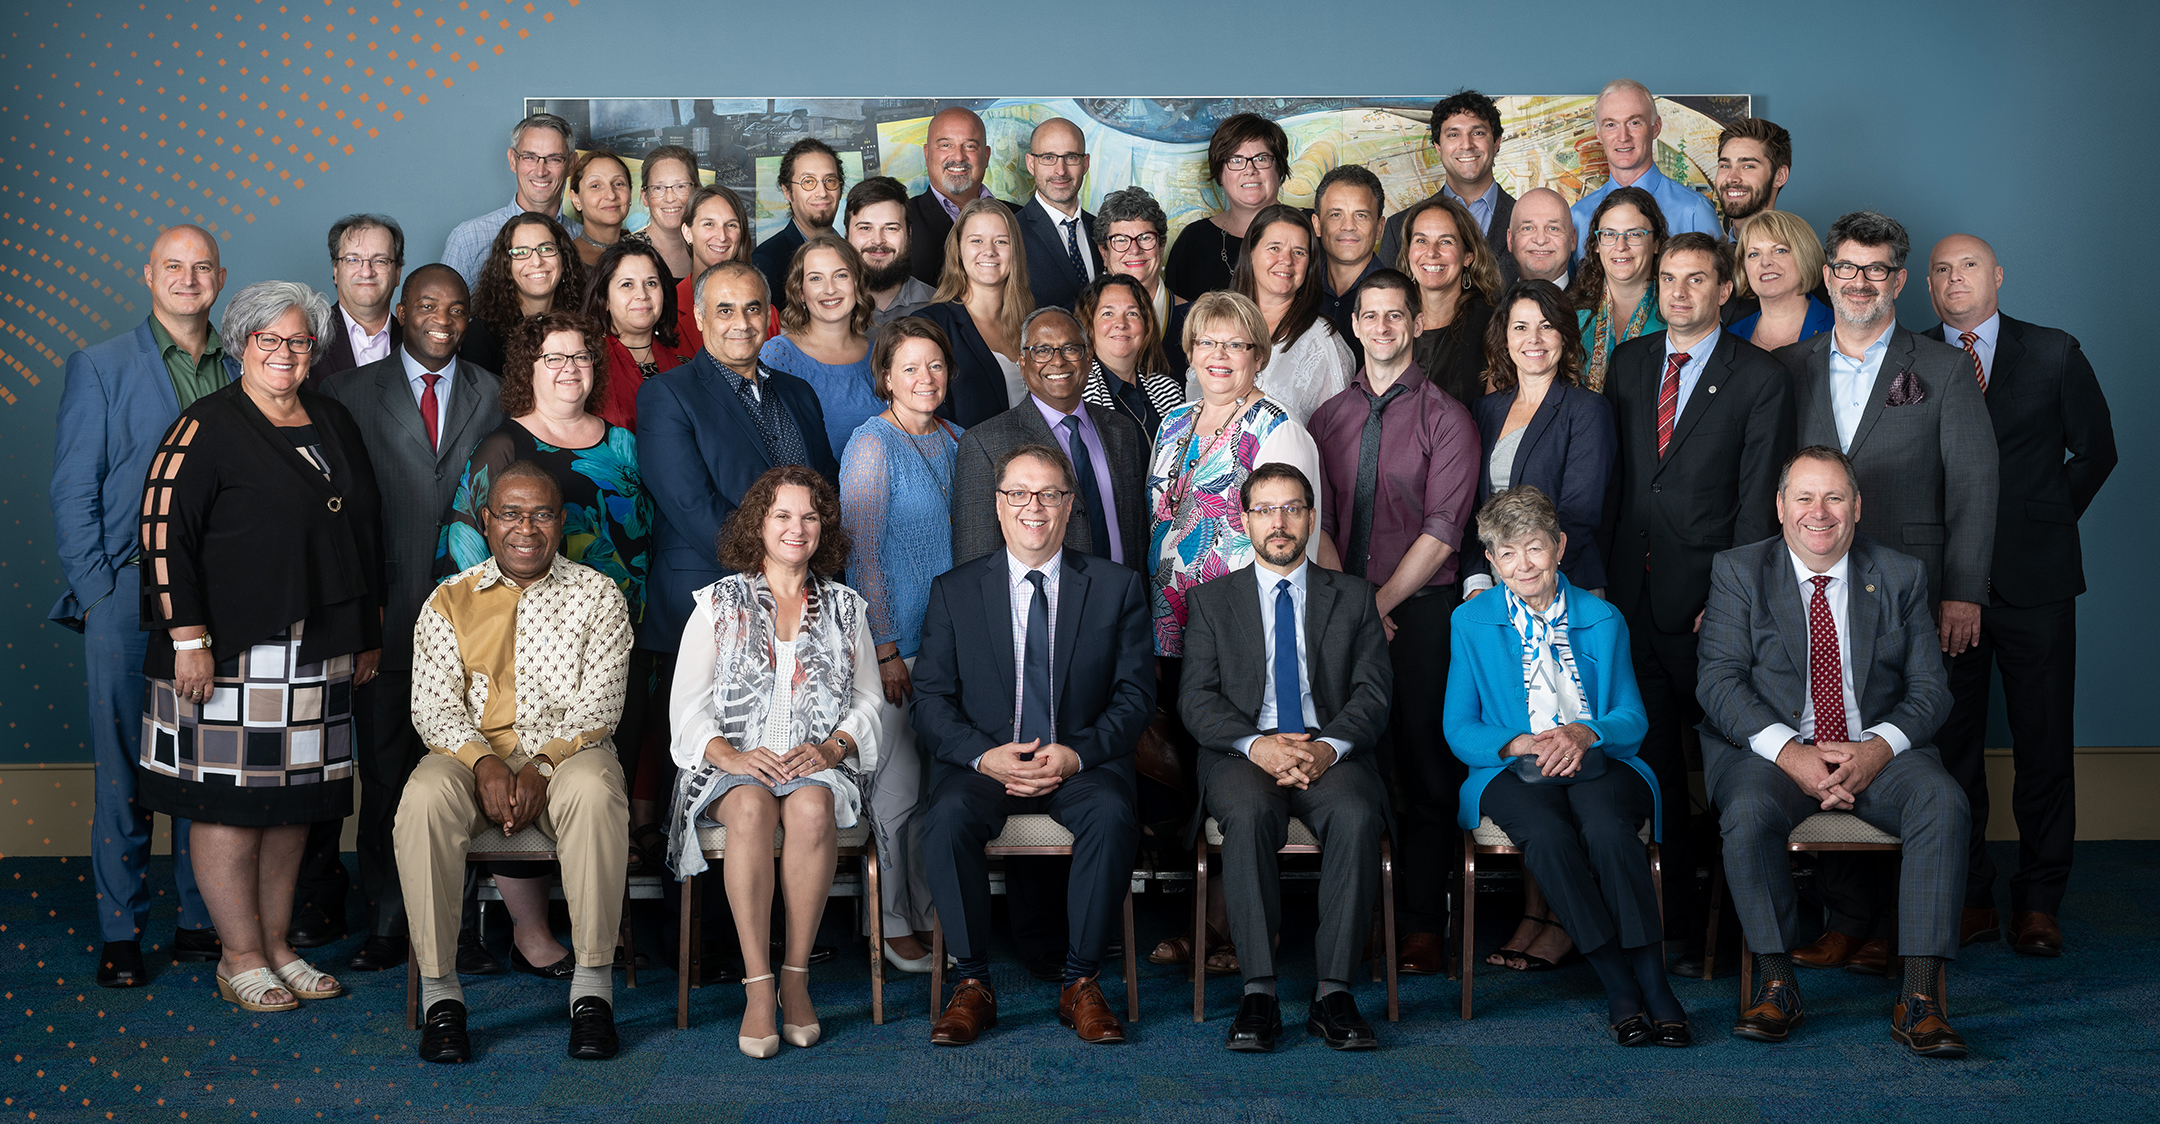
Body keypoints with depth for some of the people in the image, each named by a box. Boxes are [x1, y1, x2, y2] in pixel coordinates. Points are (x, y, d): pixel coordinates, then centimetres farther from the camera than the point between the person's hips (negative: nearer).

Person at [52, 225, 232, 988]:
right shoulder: (100, 367, 4)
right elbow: (73, 493, 1)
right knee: (124, 770, 1)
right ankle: (120, 933, 8)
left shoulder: (242, 375, 12)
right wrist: (98, 596, -7)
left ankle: (203, 920, 15)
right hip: (131, 596, -3)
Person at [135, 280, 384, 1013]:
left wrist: (368, 634, 17)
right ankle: (240, 959, 5)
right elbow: (164, 531, -11)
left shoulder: (334, 425, 15)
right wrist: (187, 637, -17)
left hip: (318, 652, 6)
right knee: (231, 797, -3)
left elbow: (367, 529, 20)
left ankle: (277, 945, 19)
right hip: (231, 651, -6)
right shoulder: (208, 426, -5)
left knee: (295, 799, 9)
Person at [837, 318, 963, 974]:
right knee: (899, 788, -1)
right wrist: (885, 649, -15)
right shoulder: (872, 445, -9)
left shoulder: (954, 440, 10)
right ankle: (896, 921, 11)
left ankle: (933, 912, 19)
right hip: (895, 640, -6)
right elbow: (863, 554, -11)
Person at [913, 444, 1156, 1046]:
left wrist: (1076, 753, -14)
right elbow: (930, 700, 3)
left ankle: (1081, 985, -19)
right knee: (947, 818, -32)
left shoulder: (1117, 587, 7)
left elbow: (1135, 695, 3)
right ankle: (972, 984, -18)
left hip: (1082, 762, 0)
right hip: (983, 762, 0)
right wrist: (984, 755, -16)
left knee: (1112, 814, -33)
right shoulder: (954, 590, 8)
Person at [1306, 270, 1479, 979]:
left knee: (1425, 772, -1)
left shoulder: (1445, 418, 1)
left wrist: (1380, 603, -11)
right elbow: (1316, 521, 8)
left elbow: (1441, 532, -6)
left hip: (1419, 609, -3)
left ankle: (1424, 927, 3)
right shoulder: (1329, 417, 13)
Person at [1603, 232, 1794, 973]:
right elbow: (1612, 472, 12)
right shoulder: (1627, 363, 12)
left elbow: (1758, 501, -4)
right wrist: (1600, 574, 4)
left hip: (1709, 603, -4)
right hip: (1631, 596, 4)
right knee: (1650, 760, 6)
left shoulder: (1760, 378, -1)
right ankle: (1674, 918, 16)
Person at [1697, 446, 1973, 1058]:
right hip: (1772, 749, -1)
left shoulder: (1901, 576, 9)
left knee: (1943, 801, -28)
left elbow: (1930, 688, 5)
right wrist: (1789, 753, -20)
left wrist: (1879, 749, -16)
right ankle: (1776, 983, -18)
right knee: (1748, 810, -34)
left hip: (1876, 751, 2)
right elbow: (1719, 680, -5)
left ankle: (1920, 997, -28)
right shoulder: (1739, 572, 4)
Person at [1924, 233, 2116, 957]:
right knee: (1951, 743, 3)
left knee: (2044, 745, 3)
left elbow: (2095, 450, 12)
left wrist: (2045, 523, 7)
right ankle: (1968, 898, 14)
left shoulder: (2055, 355, 5)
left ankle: (2038, 903, 13)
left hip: (2035, 579, 0)